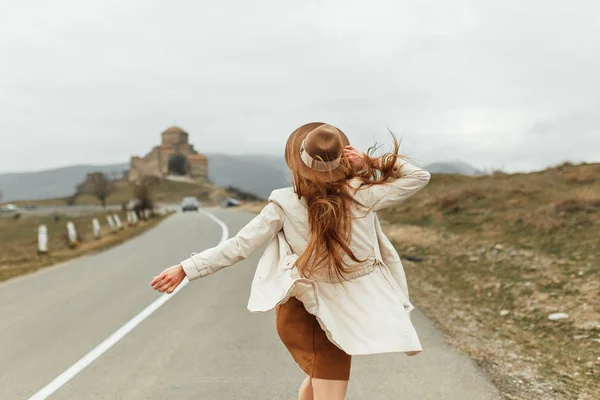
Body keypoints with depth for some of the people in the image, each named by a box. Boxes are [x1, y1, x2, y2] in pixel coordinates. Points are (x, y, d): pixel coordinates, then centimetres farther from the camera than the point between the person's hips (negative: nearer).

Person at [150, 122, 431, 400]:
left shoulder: (284, 204, -14)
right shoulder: (362, 194, -14)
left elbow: (239, 246, -12)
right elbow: (418, 177, -2)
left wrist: (185, 268, -4)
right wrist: (370, 162, -13)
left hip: (300, 312, 2)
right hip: (346, 315, -2)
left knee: (320, 376, 29)